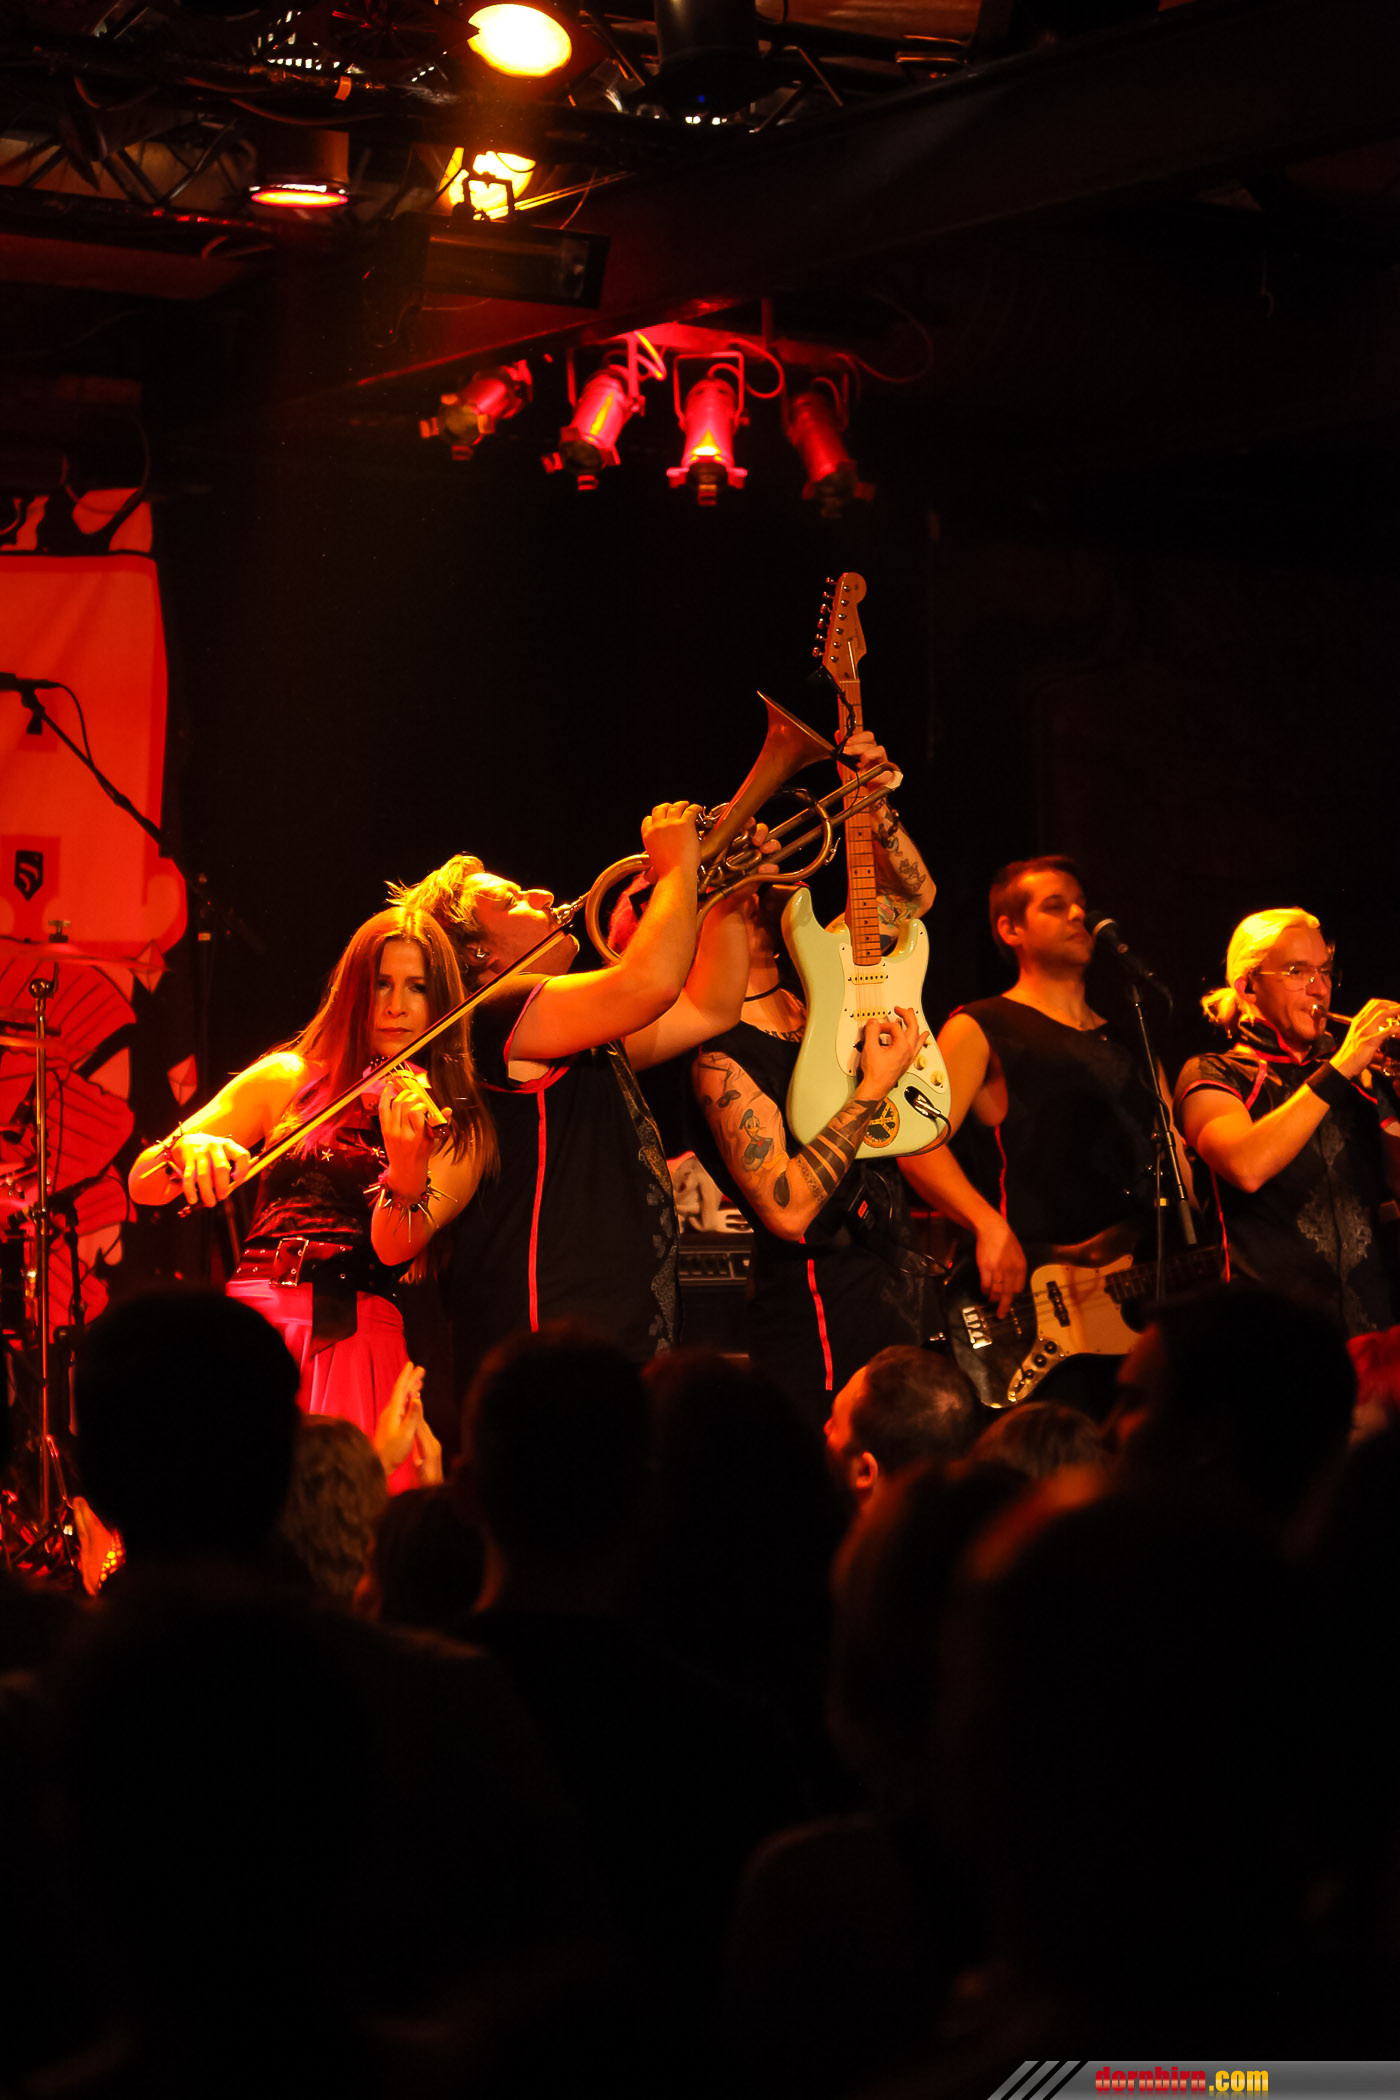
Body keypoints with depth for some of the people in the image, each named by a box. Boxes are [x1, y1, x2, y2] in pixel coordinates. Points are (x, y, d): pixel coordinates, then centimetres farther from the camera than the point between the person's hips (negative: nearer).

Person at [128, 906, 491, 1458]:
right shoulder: (288, 1079, 13)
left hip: (359, 1343, -1)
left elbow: (396, 1249, -9)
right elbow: (141, 1184, 8)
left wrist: (409, 1169, -29)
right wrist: (186, 1148, -15)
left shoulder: (459, 1132, 8)